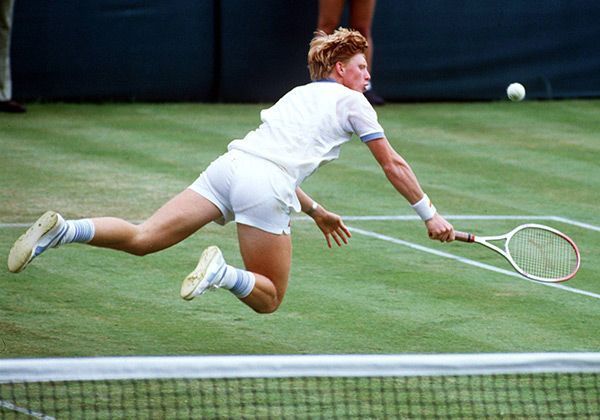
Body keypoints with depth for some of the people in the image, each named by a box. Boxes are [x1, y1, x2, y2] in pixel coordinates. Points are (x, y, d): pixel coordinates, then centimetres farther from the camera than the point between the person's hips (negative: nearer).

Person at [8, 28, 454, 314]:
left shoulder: (300, 94, 32)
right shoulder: (352, 102, 13)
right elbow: (394, 165, 16)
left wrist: (316, 211, 46)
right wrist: (430, 215, 25)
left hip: (232, 162, 6)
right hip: (266, 187, -6)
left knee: (141, 238, -3)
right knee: (268, 299, 4)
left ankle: (62, 230, -26)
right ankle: (222, 271, -28)